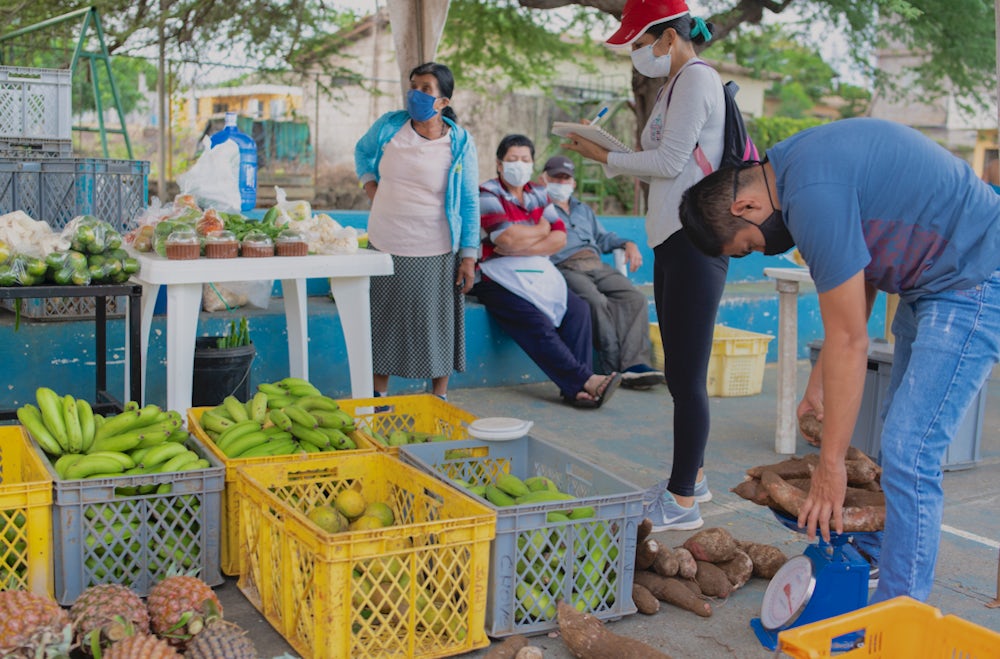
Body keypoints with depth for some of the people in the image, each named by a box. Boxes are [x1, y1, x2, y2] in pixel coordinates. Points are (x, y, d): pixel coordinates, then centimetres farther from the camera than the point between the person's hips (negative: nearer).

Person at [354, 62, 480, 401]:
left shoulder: (460, 143, -6)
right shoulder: (389, 125, 0)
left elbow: (470, 202, -4)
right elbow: (362, 151, 22)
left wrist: (469, 254, -8)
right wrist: (369, 183, 5)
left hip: (435, 254, -2)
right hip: (386, 247, 3)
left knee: (438, 323, 6)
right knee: (384, 322, 11)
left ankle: (440, 399, 20)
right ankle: (379, 396, 24)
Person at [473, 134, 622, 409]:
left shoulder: (538, 194, 18)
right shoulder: (487, 194, -1)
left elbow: (560, 238, 4)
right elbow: (509, 238, -17)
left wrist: (522, 248, -12)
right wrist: (542, 229, 1)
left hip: (539, 277, 6)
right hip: (500, 280, -6)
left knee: (578, 309, -17)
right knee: (538, 325, -28)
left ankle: (575, 388, -24)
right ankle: (585, 380, -26)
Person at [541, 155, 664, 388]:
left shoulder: (583, 209, 36)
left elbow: (602, 237, 35)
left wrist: (628, 244, 18)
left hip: (597, 266, 6)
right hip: (566, 268, -6)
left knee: (635, 298, -22)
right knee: (597, 301, -35)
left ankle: (635, 364, -33)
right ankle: (616, 367, -31)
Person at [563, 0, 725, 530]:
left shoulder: (696, 78, -9)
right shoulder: (674, 84, 20)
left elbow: (670, 161, -15)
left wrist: (605, 157, -6)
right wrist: (604, 153, 9)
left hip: (695, 242, -10)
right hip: (672, 240, 10)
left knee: (687, 376, -6)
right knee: (680, 372, 16)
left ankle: (682, 502, 0)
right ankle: (689, 478, 27)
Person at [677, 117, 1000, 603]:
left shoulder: (813, 197, -27)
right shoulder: (793, 162, 4)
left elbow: (849, 342, -23)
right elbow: (860, 269, 13)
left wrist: (831, 466, -15)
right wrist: (821, 380, 10)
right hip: (929, 280, 11)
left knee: (909, 457, -14)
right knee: (900, 441, 15)